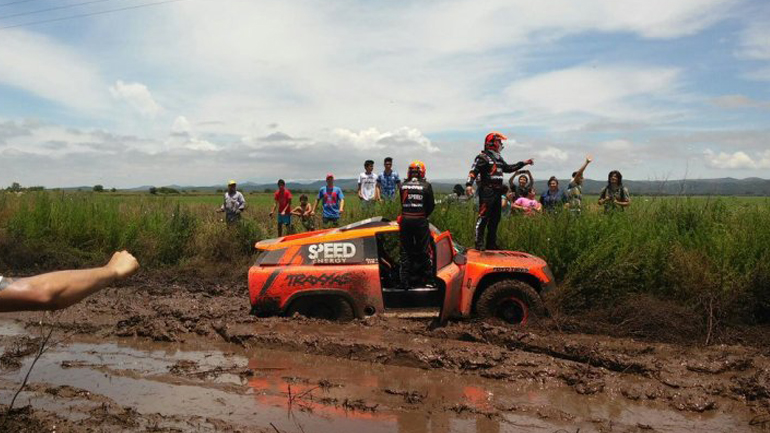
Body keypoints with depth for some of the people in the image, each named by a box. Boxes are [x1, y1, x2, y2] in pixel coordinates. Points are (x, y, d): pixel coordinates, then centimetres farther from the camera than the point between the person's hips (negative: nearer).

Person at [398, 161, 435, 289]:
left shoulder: (403, 186, 1)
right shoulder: (426, 186, -4)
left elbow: (402, 203, 6)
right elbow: (431, 205, 0)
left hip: (405, 221, 2)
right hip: (420, 221, -2)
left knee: (405, 251, 9)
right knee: (424, 251, 8)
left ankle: (405, 282, 10)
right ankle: (427, 280, 12)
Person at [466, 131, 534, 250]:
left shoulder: (498, 158, 22)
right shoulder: (483, 157, -7)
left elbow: (508, 168, 36)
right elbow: (473, 171, -17)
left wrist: (523, 163, 37)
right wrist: (469, 184, -31)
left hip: (497, 192, 9)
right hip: (487, 192, -9)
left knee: (495, 218, 12)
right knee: (483, 217, -13)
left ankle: (491, 244, 20)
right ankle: (479, 243, -12)